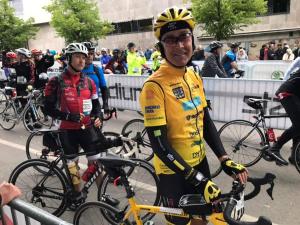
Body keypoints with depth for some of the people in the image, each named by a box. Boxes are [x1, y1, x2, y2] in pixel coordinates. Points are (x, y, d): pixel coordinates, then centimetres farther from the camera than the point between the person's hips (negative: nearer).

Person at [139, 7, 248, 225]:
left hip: (199, 161, 7)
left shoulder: (195, 78, 0)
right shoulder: (155, 86, -23)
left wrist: (225, 159, -4)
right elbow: (159, 144, -24)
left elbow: (206, 122, 5)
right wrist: (198, 179, -24)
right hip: (173, 170, -6)